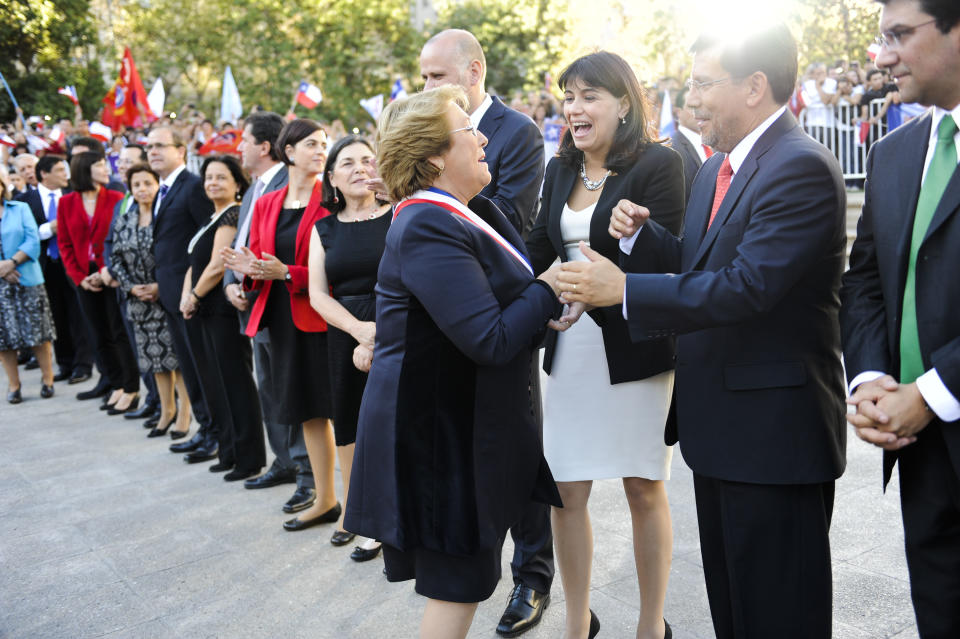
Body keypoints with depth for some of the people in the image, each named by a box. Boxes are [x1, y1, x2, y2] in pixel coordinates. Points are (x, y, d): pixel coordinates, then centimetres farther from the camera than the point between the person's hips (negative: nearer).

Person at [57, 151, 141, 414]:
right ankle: (117, 386, 21)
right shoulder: (66, 203, 4)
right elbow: (65, 244, 5)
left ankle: (131, 390, 7)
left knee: (120, 333, -1)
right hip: (85, 279, 3)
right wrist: (79, 277, -4)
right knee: (100, 336, 10)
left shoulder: (116, 199, -3)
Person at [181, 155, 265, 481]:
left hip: (226, 310, -10)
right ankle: (231, 452, 25)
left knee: (235, 383, -4)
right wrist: (186, 298, 0)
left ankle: (249, 459, 5)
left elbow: (217, 266, -19)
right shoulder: (214, 218, 16)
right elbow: (195, 262, 16)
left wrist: (194, 297, -7)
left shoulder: (232, 216, -13)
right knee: (216, 383, 14)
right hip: (211, 311, 10)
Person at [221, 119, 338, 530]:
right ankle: (324, 501, 25)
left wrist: (287, 273, -19)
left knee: (333, 407, -4)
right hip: (283, 317, 6)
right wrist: (250, 270, -9)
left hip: (321, 317, -5)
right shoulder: (266, 205, 11)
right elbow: (259, 262, 14)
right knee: (308, 411, 13)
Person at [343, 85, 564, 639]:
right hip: (439, 430, -9)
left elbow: (491, 307, 12)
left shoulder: (452, 216, 10)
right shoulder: (428, 229, -21)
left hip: (461, 421, 9)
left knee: (459, 580, 20)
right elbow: (491, 341, -25)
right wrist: (549, 287, -12)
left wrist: (539, 318, -7)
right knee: (458, 583, 4)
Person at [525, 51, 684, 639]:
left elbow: (662, 264, -15)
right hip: (570, 345, 5)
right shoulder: (560, 170, 11)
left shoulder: (659, 164, -8)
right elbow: (538, 253, 10)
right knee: (566, 492, 8)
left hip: (635, 345, -5)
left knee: (645, 489, 9)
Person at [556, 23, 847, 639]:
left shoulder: (801, 167, -19)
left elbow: (748, 285, -28)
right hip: (720, 422, 10)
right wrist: (641, 234, -1)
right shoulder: (717, 168, 12)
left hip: (775, 426, -10)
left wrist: (624, 289, -24)